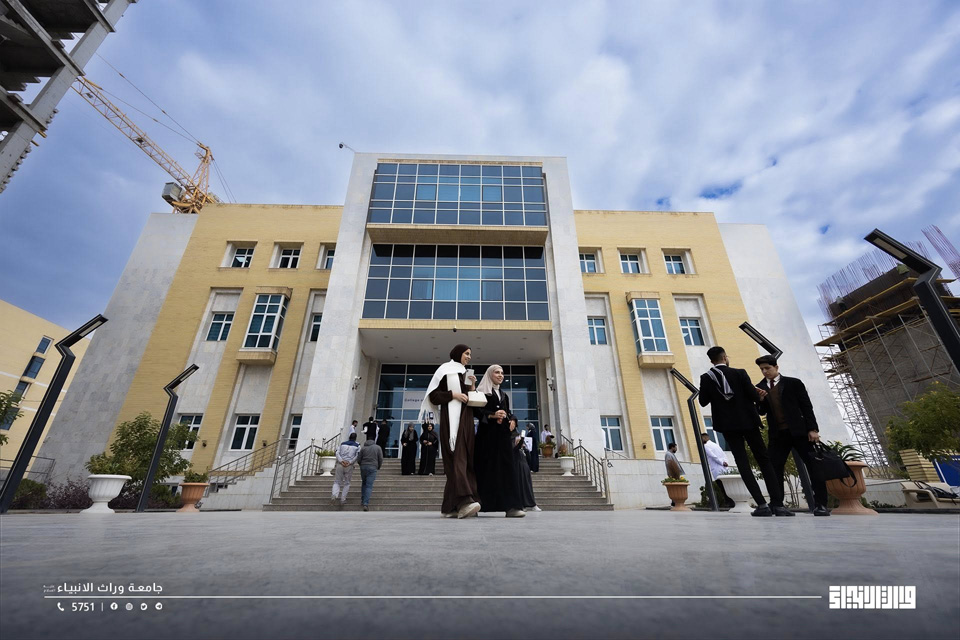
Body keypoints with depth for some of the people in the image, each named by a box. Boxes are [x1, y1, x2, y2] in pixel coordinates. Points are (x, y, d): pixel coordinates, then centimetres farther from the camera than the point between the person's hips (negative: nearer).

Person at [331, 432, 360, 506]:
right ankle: (342, 500, 12)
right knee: (347, 483, 16)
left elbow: (337, 453, 0)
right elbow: (357, 456, -7)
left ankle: (334, 495, -14)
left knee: (337, 482, 11)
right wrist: (350, 462, -12)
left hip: (340, 465, 1)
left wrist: (341, 461, -11)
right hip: (349, 466, -1)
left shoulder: (342, 444, 14)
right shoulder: (357, 445, 7)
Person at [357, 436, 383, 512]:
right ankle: (366, 504, -10)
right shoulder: (378, 447, 6)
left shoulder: (363, 448, 10)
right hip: (373, 468, -2)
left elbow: (358, 460, 6)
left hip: (363, 467, 2)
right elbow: (381, 459, 1)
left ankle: (362, 500, 27)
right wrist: (378, 467, 16)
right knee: (369, 486, -2)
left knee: (364, 483, 22)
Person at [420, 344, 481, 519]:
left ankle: (451, 506, 2)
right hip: (451, 418, -7)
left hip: (465, 419, 7)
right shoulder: (445, 370, 5)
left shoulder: (466, 374, 24)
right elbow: (433, 395, -4)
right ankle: (464, 500, -30)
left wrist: (472, 387, 8)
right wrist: (453, 394, -14)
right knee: (457, 457, -19)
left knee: (466, 459, -1)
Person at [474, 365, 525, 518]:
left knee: (507, 466, -3)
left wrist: (511, 421, -1)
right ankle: (479, 504, 5)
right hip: (487, 433, -5)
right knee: (486, 467, -4)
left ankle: (510, 506, -6)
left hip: (503, 434, 5)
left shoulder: (504, 395, 22)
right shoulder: (482, 391, 3)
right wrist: (492, 415, -20)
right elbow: (477, 410, -8)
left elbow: (508, 413, 20)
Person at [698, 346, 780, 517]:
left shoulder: (706, 378, -3)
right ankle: (777, 502, 6)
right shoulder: (739, 373, -6)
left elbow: (703, 401, 0)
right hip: (747, 421, 0)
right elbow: (755, 396, -9)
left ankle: (762, 504, -5)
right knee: (764, 460, 10)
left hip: (727, 425, 0)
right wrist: (758, 395, 14)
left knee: (743, 463, 2)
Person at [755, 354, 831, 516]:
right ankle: (777, 504, 4)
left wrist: (812, 429, -7)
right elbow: (762, 412, 7)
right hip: (777, 434, 2)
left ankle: (820, 504, 8)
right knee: (775, 467, -1)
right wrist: (760, 400, -13)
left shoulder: (793, 383, 1)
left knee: (813, 465, 0)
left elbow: (807, 406, 0)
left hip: (798, 430, -2)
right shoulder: (760, 387, 8)